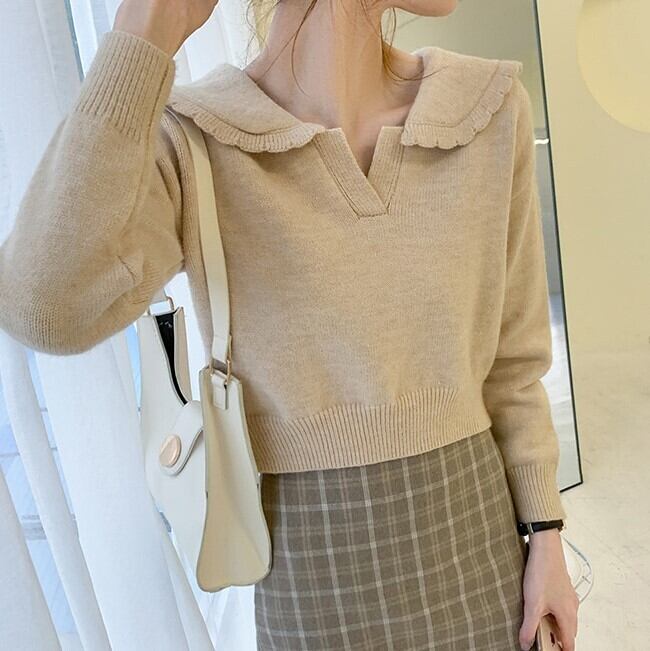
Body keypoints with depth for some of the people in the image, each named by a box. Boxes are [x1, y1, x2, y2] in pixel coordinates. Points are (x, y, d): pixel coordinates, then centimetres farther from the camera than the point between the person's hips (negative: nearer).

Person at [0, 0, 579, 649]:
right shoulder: (190, 140, -13)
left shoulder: (490, 108, -5)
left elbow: (510, 359, 1)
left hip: (474, 531, 3)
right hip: (311, 564, -2)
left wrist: (547, 537, 3)